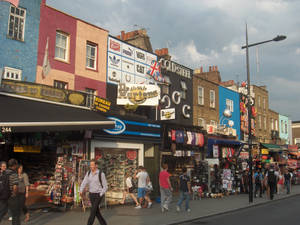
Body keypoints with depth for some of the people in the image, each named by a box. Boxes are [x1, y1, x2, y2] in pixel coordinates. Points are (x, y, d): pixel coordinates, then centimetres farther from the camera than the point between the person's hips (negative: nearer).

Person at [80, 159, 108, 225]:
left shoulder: (101, 174, -14)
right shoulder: (88, 173, 2)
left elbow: (105, 186, -10)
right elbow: (84, 183, -10)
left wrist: (100, 196, -17)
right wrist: (80, 191, -28)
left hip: (98, 195, -6)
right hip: (91, 195, 6)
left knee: (93, 211, -12)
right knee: (97, 212, 10)